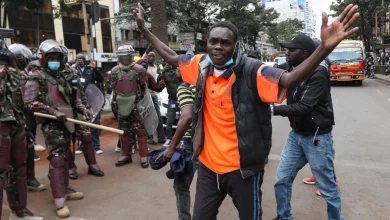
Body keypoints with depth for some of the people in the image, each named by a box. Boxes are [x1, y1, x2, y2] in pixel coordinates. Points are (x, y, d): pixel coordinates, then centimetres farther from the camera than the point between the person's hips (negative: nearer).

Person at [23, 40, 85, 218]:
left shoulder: (61, 77, 16)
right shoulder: (37, 78, -6)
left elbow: (70, 98, 24)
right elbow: (29, 103, -14)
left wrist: (82, 108, 9)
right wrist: (53, 111, -21)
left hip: (66, 122, 8)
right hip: (51, 124, -8)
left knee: (65, 157, 16)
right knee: (57, 159, -11)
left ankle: (65, 189, 30)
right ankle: (60, 201, -7)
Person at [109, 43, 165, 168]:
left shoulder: (139, 70, -8)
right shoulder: (114, 72, 4)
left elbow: (144, 87, -3)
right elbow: (114, 89, 12)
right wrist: (114, 102, 10)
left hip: (136, 106, -4)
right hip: (122, 107, 5)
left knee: (140, 131, -1)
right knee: (124, 132, 13)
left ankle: (143, 157, 6)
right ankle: (126, 155, 26)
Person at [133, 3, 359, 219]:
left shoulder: (251, 70, -18)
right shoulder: (201, 65, -3)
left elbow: (290, 79, -31)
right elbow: (171, 57, 13)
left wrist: (325, 48, -47)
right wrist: (144, 28, 18)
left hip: (243, 167, -4)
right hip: (209, 165, 5)